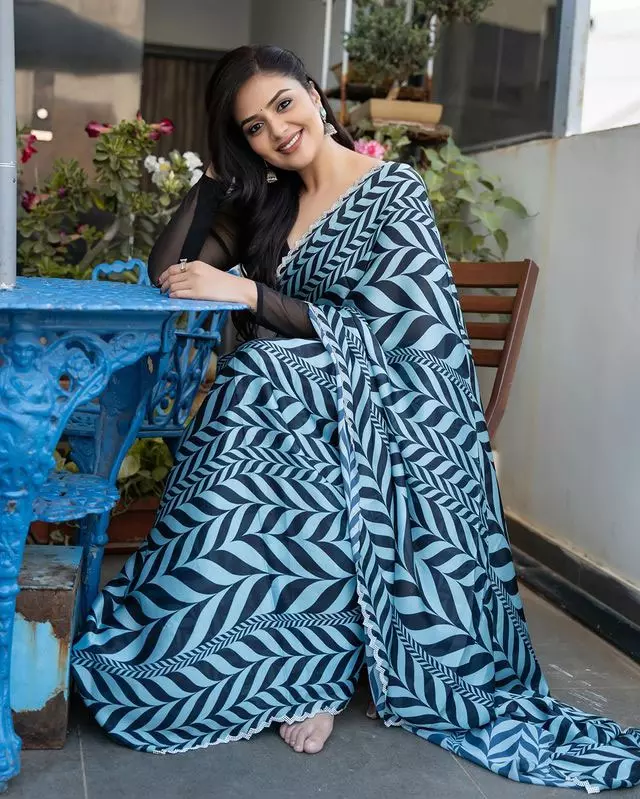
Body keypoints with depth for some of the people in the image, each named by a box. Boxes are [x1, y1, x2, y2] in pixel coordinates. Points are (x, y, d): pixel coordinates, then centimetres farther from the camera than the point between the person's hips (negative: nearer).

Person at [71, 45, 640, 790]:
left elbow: (374, 328, -14)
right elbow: (166, 272, 8)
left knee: (268, 388, -32)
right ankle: (309, 667, -14)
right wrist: (217, 172, 6)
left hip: (387, 402, -5)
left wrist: (246, 293, -18)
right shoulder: (266, 202, 14)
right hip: (301, 393, 5)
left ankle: (309, 669, -16)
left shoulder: (395, 192, -3)